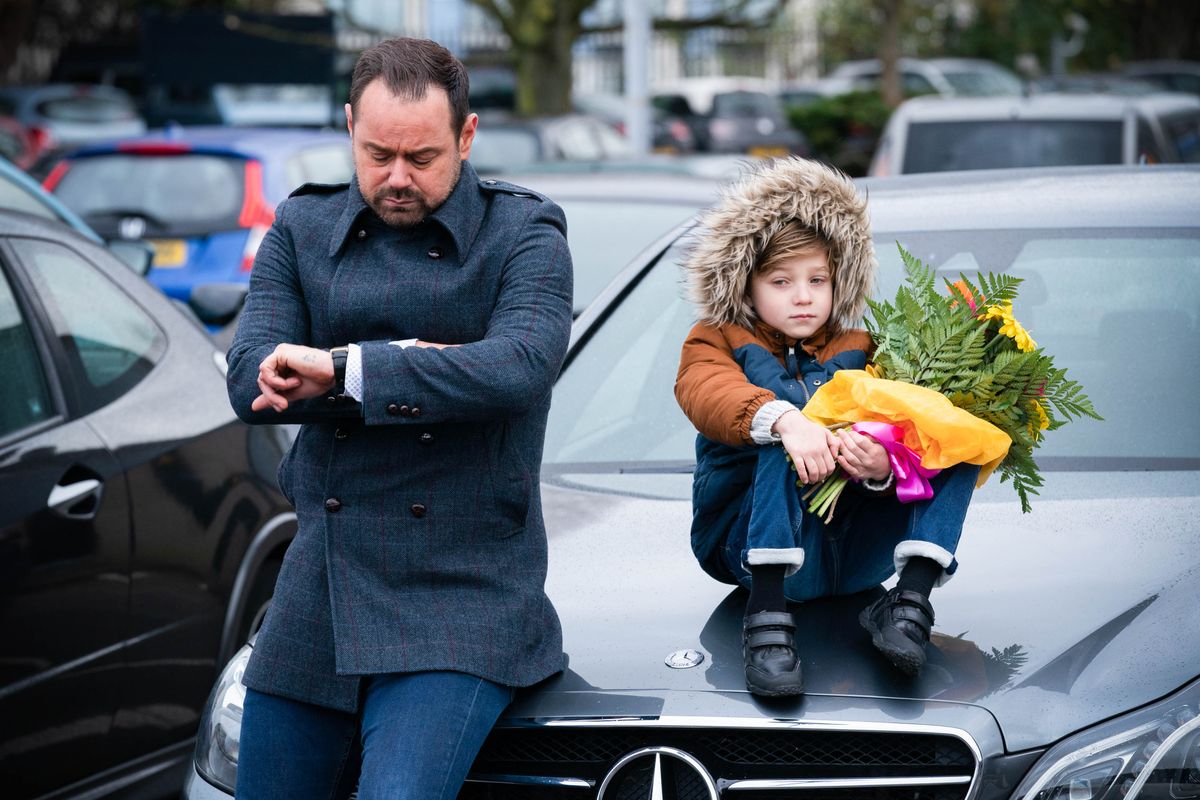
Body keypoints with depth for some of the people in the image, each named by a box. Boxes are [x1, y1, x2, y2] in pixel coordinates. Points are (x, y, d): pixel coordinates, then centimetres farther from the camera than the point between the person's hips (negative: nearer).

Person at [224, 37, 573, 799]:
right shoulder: (303, 228, 9)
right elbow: (251, 379, -4)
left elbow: (521, 366, -21)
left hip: (459, 602, -4)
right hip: (318, 600, 4)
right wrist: (407, 368, -15)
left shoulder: (524, 234, -1)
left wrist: (343, 368, -22)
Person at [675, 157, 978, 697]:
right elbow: (708, 392, -14)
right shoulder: (718, 342, 13)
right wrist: (783, 419, -36)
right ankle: (767, 613, -45)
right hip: (753, 545, -3)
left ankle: (912, 597, -31)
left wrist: (882, 468, -26)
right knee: (783, 442, -32)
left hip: (856, 551, 3)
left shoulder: (856, 351, 21)